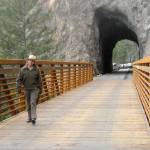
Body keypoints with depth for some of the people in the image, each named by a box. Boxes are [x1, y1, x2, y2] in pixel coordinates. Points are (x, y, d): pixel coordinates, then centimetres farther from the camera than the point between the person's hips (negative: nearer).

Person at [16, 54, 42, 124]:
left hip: (34, 89, -2)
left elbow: (39, 79, 2)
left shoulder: (36, 69, -5)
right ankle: (29, 118, 22)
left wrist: (40, 89, 5)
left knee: (33, 102, -14)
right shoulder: (23, 69, -3)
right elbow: (19, 79, 0)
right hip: (27, 89, 3)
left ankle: (33, 118, -15)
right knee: (28, 104, 10)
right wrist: (18, 87, -10)